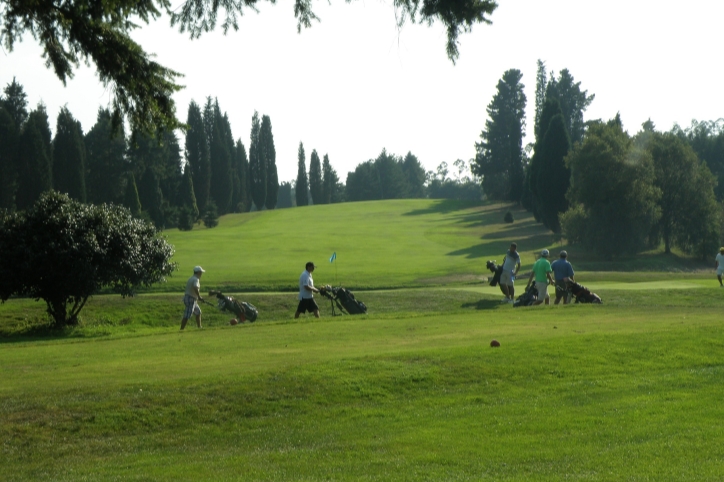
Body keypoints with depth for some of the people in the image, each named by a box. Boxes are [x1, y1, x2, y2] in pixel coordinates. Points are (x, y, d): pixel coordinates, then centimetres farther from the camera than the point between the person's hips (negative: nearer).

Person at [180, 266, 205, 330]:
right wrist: (199, 297, -25)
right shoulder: (196, 279, -14)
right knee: (187, 316, -13)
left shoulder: (191, 278, 15)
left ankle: (199, 327, 32)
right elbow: (195, 288, -32)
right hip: (191, 299, -10)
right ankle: (181, 329, -17)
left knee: (198, 312, 24)